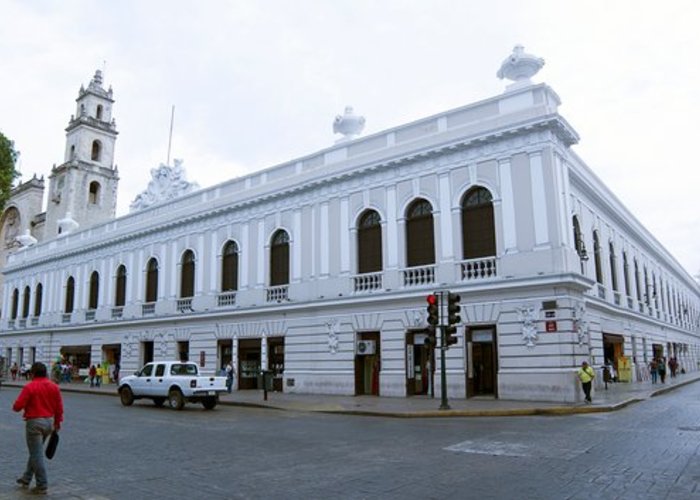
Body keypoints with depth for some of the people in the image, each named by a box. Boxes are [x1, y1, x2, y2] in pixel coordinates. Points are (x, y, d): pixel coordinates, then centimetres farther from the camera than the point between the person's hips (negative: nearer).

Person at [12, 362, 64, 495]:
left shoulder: (29, 387, -13)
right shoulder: (54, 386, 2)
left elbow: (17, 406, -14)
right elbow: (59, 406, 4)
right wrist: (57, 422, 14)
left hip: (34, 422, -6)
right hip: (49, 422, 6)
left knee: (36, 454, 1)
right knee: (35, 452, 22)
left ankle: (42, 485, 5)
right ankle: (26, 479, 34)